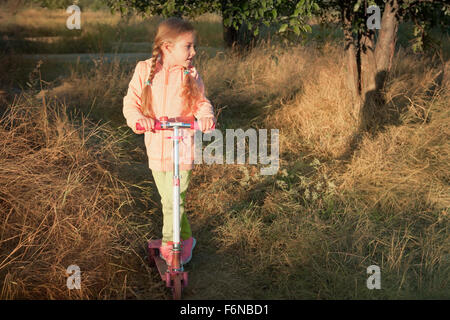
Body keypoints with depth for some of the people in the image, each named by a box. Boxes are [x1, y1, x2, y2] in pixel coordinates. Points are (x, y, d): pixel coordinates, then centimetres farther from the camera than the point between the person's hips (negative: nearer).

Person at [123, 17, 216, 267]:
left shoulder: (190, 75, -3)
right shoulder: (144, 71, -3)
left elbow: (201, 102, 0)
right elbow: (131, 102, -3)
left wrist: (206, 115, -23)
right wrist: (138, 118, -24)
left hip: (182, 147, -2)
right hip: (156, 146, 2)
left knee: (174, 200, -5)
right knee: (168, 198, 14)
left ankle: (170, 245, 13)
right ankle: (185, 238, 33)